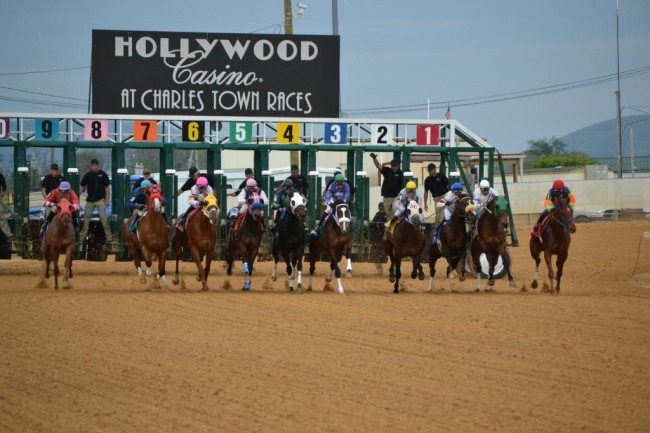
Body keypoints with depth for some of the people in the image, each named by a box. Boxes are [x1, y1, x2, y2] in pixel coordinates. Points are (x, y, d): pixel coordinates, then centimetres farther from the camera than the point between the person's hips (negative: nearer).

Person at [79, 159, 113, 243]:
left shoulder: (103, 174, 1)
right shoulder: (88, 175, 5)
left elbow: (107, 187, 3)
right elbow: (82, 186, 11)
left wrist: (107, 199, -2)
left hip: (100, 199, -3)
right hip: (90, 200, 3)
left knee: (103, 218, -10)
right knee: (86, 217, 7)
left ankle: (109, 235, -8)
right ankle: (82, 235, 15)